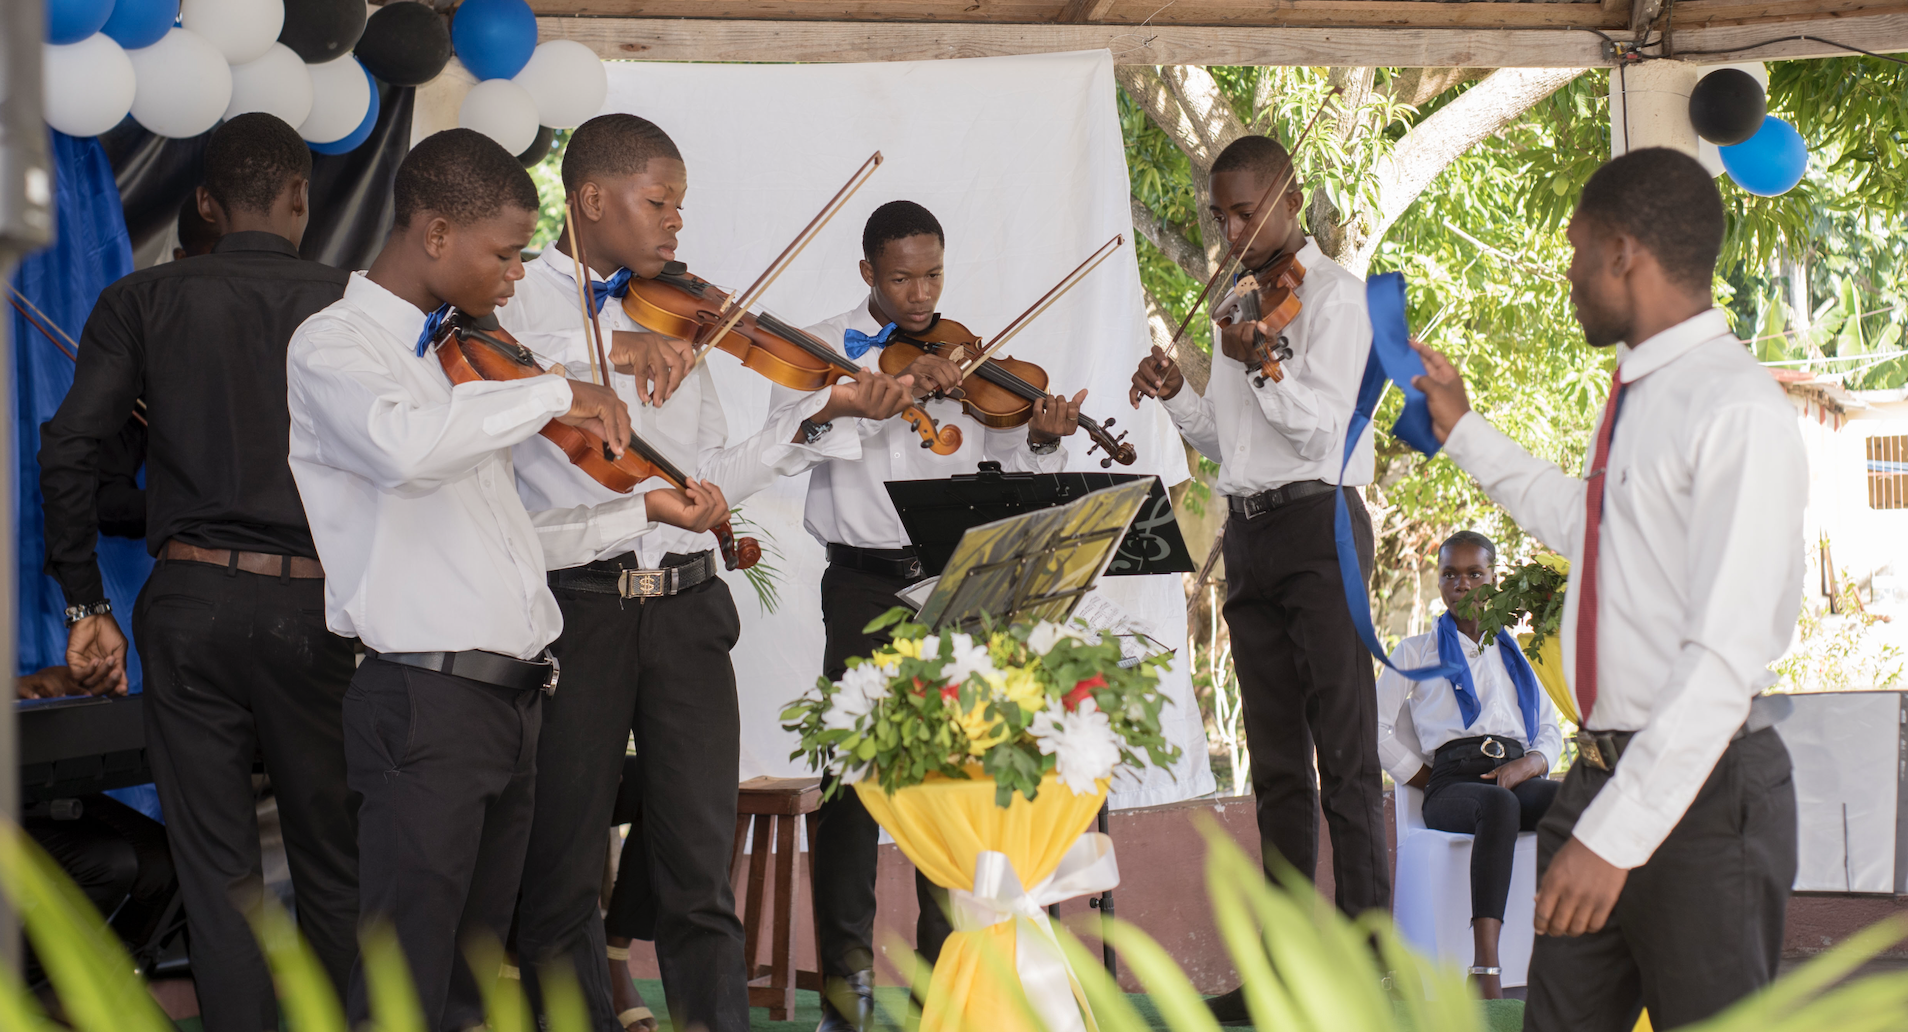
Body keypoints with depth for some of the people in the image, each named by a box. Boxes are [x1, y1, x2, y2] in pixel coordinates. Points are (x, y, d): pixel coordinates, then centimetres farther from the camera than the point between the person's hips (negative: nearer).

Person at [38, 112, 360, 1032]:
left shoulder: (143, 301, 4)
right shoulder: (348, 303, 2)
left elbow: (70, 449, -4)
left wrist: (86, 604, 2)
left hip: (188, 598, 1)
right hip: (308, 603, -1)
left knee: (217, 868, 6)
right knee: (332, 861, 11)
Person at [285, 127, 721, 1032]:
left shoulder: (460, 356, 18)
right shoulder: (333, 346, -7)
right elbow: (405, 447, -31)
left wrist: (643, 512, 19)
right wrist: (551, 395, -22)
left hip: (512, 695, 8)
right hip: (425, 696, -8)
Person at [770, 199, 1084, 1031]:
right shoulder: (826, 346, 4)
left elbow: (1004, 474, 5)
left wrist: (1040, 439, -16)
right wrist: (890, 387, -23)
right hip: (865, 584, -2)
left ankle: (947, 965, 14)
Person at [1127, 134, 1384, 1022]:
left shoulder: (1331, 295, -4)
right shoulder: (1239, 301, 19)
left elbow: (1321, 426, -14)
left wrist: (1256, 362, -22)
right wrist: (1177, 398, 5)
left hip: (1317, 524, -8)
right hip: (1249, 536, 8)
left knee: (1344, 751, -8)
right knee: (1277, 759, 8)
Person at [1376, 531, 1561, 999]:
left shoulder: (1513, 655, 32)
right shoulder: (1415, 653, 24)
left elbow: (1550, 729, 24)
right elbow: (1379, 729, 14)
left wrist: (1527, 765, 0)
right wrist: (1431, 781, 2)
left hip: (1519, 776, 3)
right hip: (1454, 781, -3)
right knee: (1498, 805, -42)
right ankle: (1485, 970, -53)